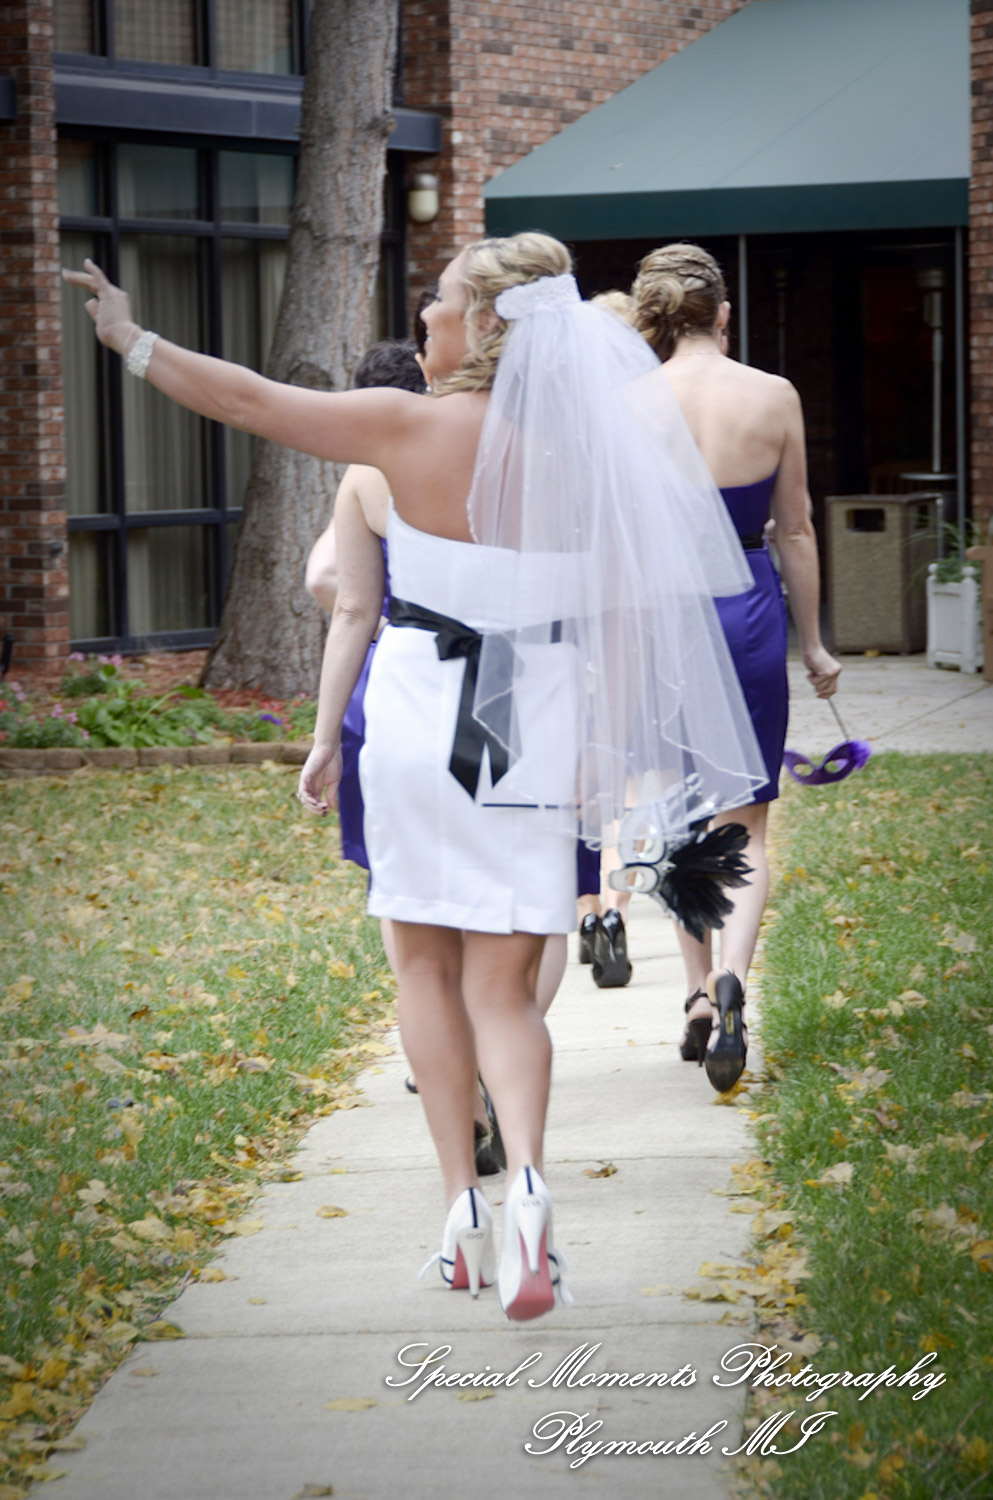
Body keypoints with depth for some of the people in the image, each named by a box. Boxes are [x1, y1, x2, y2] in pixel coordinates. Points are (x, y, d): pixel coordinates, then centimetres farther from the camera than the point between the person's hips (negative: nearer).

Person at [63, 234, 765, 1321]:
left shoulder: (409, 429, -10)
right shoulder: (588, 454, -4)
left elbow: (249, 401, -4)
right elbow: (627, 617, -1)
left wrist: (132, 341, 9)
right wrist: (608, 750, 9)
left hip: (417, 716, -1)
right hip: (535, 729, 1)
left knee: (426, 966, 16)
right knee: (502, 987, 5)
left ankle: (461, 1201, 8)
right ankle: (525, 1176, -21)